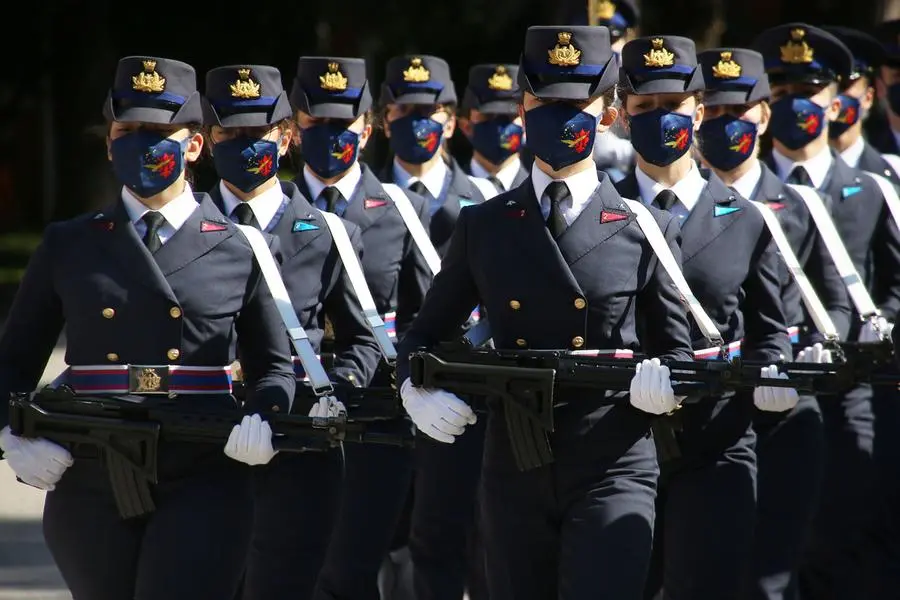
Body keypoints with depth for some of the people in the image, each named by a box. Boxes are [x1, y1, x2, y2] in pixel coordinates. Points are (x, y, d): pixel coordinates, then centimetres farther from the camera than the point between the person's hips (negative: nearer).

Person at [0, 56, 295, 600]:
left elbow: (275, 365, 13)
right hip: (91, 488, 3)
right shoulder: (68, 248, 10)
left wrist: (264, 423, -9)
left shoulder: (237, 251, 6)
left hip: (204, 490, -2)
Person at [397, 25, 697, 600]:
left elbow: (676, 350, 7)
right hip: (513, 474, 3)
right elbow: (424, 336, 16)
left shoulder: (647, 230, 3)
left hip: (612, 472, -3)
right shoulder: (483, 227, 9)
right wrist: (418, 391, -5)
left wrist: (663, 385, -17)